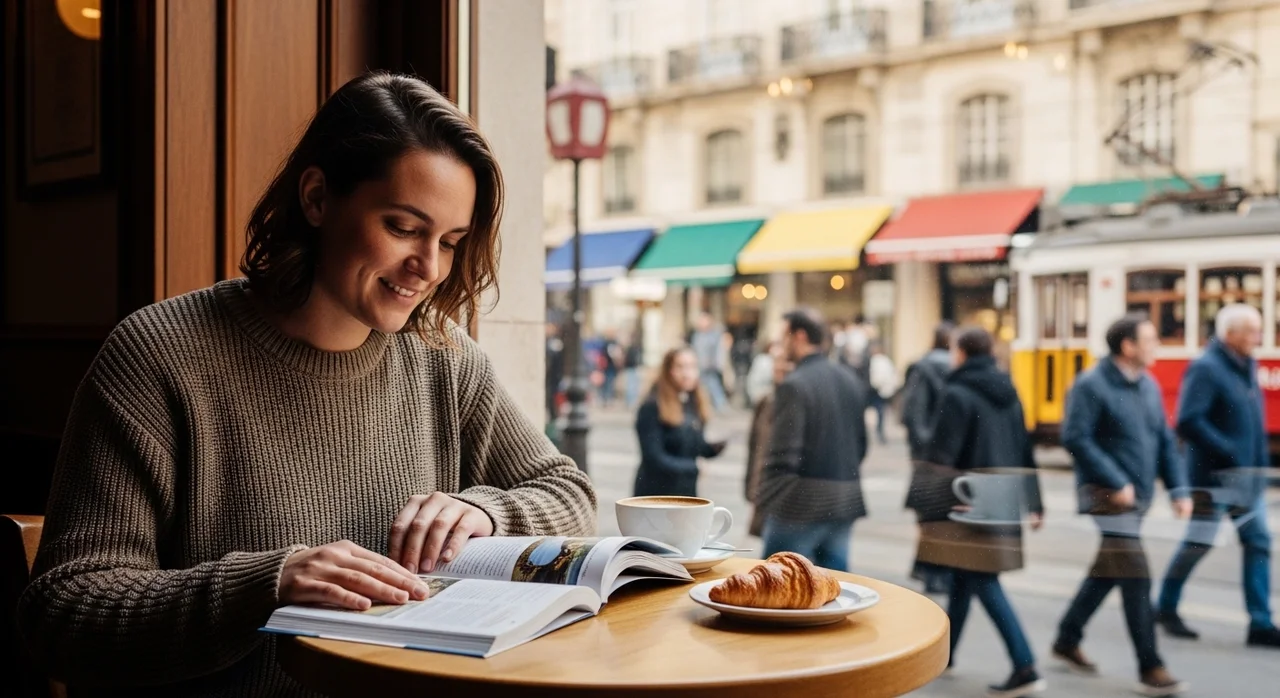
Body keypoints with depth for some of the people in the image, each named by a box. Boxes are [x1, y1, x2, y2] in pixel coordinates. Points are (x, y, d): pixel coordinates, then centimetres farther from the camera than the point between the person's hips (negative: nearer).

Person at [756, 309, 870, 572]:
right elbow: (861, 444, 15)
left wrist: (765, 498, -7)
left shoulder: (793, 386, -14)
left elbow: (783, 454, -18)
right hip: (846, 503, 7)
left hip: (801, 503, -7)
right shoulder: (853, 382, 9)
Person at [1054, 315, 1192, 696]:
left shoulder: (1149, 386, 11)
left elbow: (1165, 440, 14)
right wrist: (1116, 483, -19)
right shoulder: (1091, 386, -12)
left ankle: (1067, 640, 32)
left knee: (1107, 572, 16)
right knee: (1136, 579, -9)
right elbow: (1076, 438, -18)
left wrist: (1178, 488, 4)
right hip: (1107, 496, -8)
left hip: (1139, 496, 8)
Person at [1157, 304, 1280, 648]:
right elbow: (1188, 422, -23)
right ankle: (1166, 608, 18)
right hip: (1215, 475, -8)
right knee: (1198, 543, 1)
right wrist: (1227, 451, -21)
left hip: (1248, 476, 8)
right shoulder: (1206, 368, -15)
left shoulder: (1247, 365, 10)